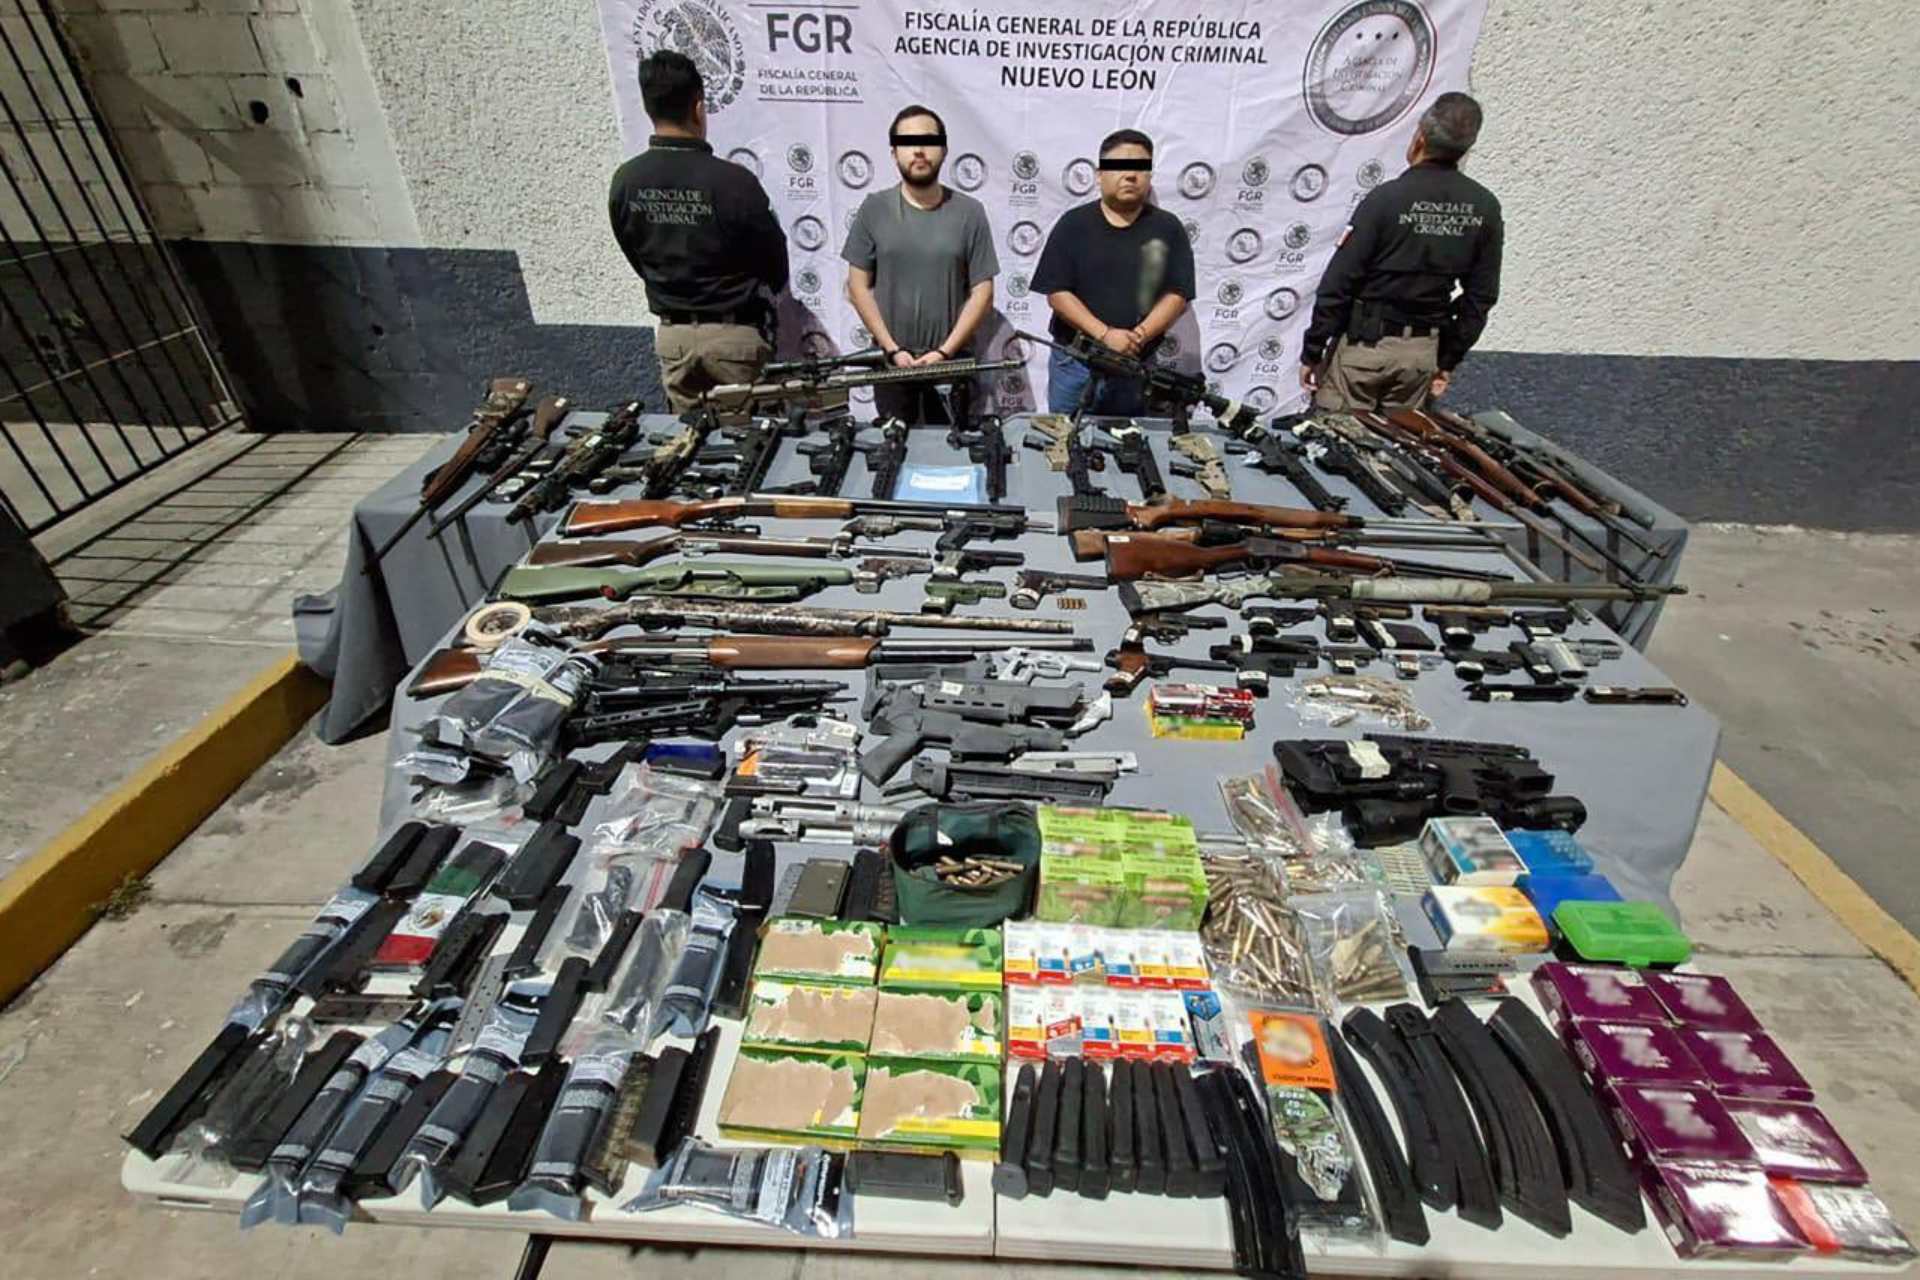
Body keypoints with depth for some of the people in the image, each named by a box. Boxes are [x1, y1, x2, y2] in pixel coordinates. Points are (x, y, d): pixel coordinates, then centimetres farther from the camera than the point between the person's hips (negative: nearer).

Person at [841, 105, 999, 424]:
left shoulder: (969, 212, -1)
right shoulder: (874, 209, 0)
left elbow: (982, 293, -3)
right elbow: (858, 286, 0)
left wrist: (944, 351, -12)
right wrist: (893, 349, -9)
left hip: (953, 359, 0)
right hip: (890, 360, 1)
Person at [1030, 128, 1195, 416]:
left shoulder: (1167, 228, 6)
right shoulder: (1073, 224, 3)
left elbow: (1177, 295, 0)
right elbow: (1057, 293, -5)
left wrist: (1138, 336, -17)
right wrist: (1105, 334, -17)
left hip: (1140, 366, 1)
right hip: (1074, 363, -1)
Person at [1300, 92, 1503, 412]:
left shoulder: (1386, 199, -13)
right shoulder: (1484, 209, 3)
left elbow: (1338, 283, -13)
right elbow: (1481, 296, 7)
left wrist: (1312, 351, -7)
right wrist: (1448, 361, 14)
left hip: (1364, 342, -5)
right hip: (1423, 350, 5)